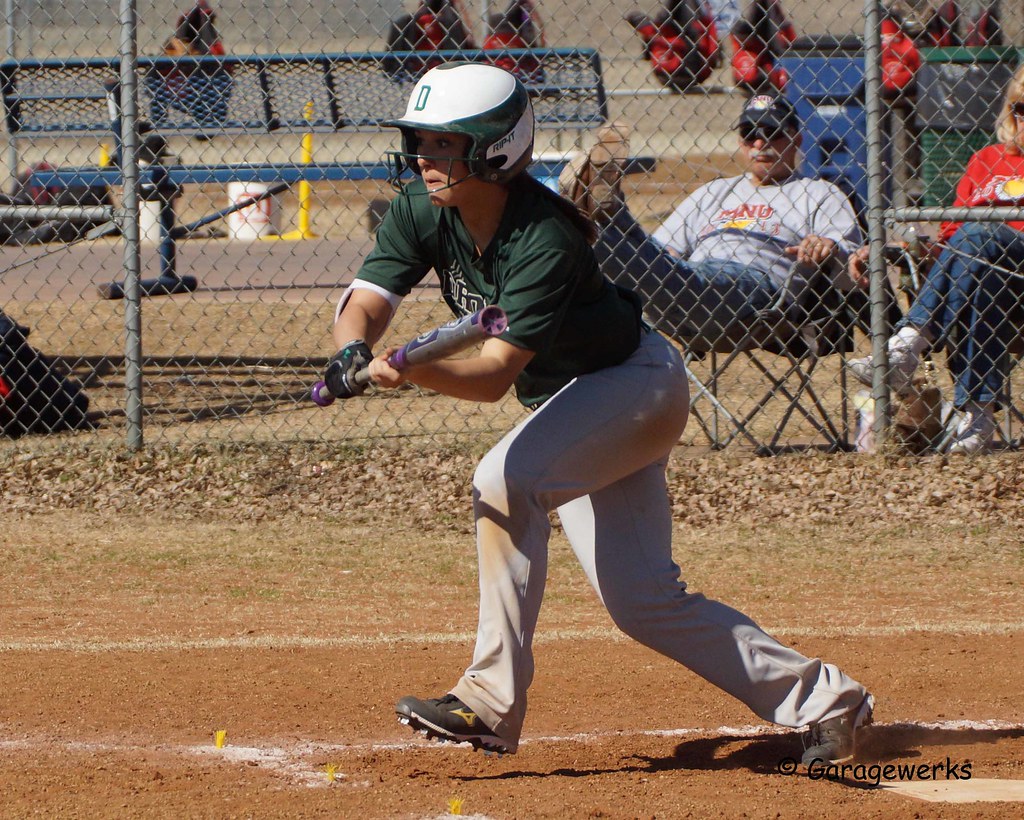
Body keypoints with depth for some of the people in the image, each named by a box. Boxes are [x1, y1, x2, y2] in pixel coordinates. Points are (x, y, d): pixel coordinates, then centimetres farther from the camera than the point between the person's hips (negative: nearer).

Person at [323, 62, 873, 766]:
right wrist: (356, 354, -43)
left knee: (506, 480, -30)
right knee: (643, 605, 4)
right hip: (570, 397, 8)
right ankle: (822, 701, 13)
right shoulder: (422, 211, -11)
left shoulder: (545, 240, -31)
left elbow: (495, 372, -35)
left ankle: (493, 703, -27)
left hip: (638, 381, -8)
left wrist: (415, 369, -52)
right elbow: (367, 301, -21)